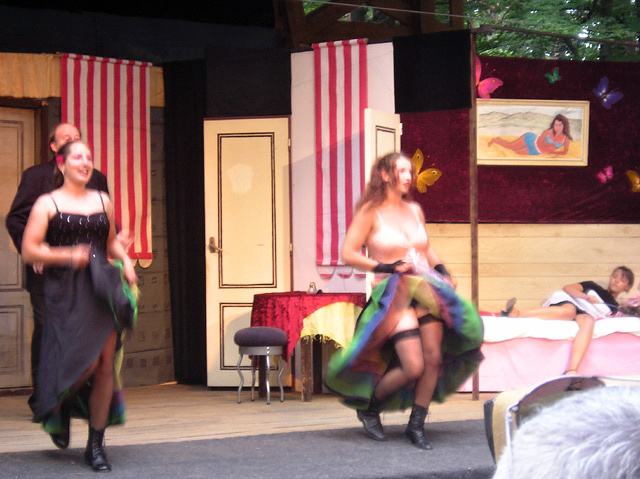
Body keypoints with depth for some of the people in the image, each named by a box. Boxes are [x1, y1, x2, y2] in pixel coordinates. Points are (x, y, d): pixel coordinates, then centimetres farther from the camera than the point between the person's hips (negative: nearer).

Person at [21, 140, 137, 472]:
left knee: (105, 366, -2)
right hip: (66, 291, -4)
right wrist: (67, 256, -15)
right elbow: (29, 251, -4)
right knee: (85, 361, -15)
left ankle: (96, 444, 8)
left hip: (102, 289, 4)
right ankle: (58, 407, 19)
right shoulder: (47, 204, 1)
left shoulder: (102, 201, 15)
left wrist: (126, 261, 9)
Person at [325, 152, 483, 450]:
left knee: (433, 357, -8)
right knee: (413, 367, -16)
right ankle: (369, 407, 10)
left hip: (427, 289, 6)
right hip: (394, 293, -6)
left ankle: (416, 425, 6)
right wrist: (386, 267, -13)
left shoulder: (414, 210, 15)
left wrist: (442, 271, 12)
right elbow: (348, 254, -6)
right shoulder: (370, 212, -3)